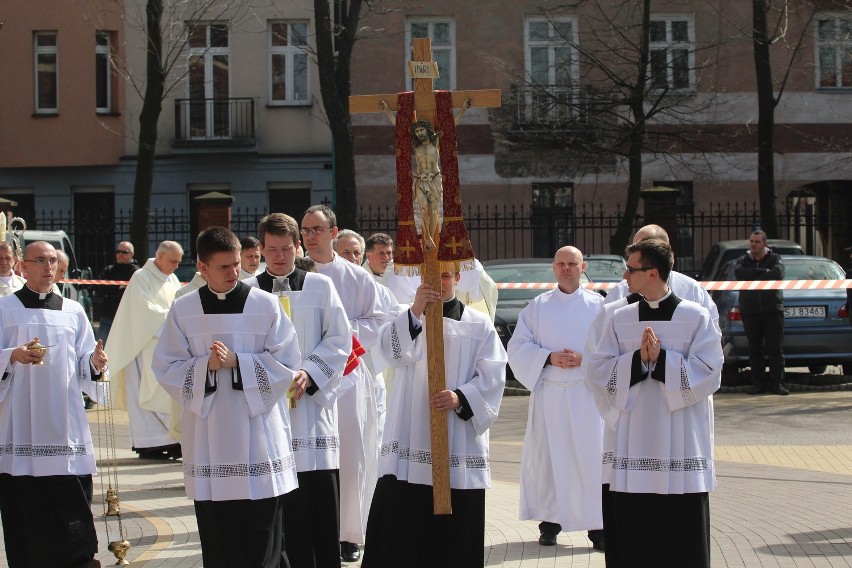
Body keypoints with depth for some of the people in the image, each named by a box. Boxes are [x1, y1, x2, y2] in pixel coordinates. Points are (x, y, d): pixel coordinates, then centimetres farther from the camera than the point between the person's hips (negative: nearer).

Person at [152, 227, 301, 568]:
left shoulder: (265, 305, -1)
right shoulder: (183, 310, 4)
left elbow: (286, 363, -4)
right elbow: (166, 368, 3)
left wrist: (237, 360, -14)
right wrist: (205, 365, -14)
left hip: (259, 431, -1)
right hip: (208, 435, 2)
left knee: (263, 538, -1)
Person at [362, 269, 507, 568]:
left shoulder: (479, 324, 8)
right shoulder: (407, 318, 11)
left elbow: (493, 375, -1)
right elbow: (393, 350, -11)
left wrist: (461, 398, -18)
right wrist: (415, 311, -27)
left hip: (460, 443, -1)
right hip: (411, 439, 1)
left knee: (455, 530, 1)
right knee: (400, 518, -5)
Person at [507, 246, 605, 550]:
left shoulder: (598, 306, 5)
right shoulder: (538, 306, 8)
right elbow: (518, 347, 4)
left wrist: (584, 359, -15)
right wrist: (548, 357, -12)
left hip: (587, 394, -1)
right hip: (548, 393, 1)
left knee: (592, 458, -5)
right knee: (547, 458, 2)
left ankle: (599, 525, 0)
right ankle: (549, 523, 11)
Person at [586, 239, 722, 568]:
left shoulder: (696, 318, -3)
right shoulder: (619, 319, 7)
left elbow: (709, 375, -10)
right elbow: (598, 373, 1)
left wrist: (661, 360, -16)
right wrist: (638, 360, -13)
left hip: (681, 447, -3)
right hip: (632, 447, 3)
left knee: (683, 540, 1)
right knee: (631, 540, 4)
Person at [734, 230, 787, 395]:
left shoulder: (774, 259, 7)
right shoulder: (743, 260, 12)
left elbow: (778, 274, -14)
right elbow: (739, 273, -11)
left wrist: (753, 279, -11)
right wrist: (763, 271, -14)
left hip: (773, 309, -2)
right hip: (750, 312, 2)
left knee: (775, 348, -5)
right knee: (754, 349, 2)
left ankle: (776, 383, -3)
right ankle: (758, 383, 8)